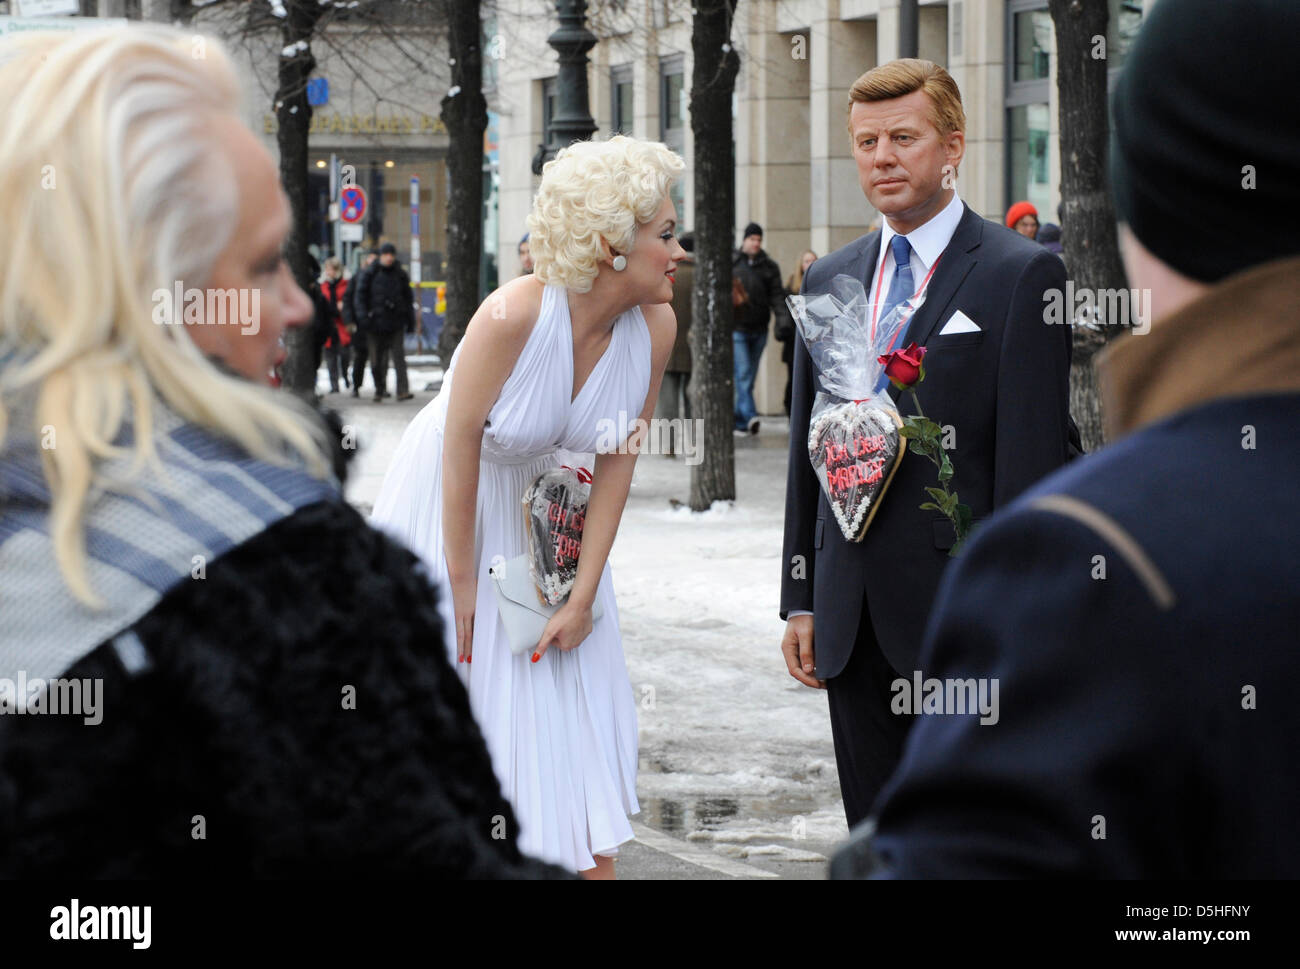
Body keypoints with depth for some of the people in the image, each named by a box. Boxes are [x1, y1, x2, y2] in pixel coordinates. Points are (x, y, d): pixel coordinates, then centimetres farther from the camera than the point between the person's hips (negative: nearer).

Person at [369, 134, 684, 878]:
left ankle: (591, 861, 6)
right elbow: (462, 441, -21)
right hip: (452, 510, -4)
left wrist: (583, 594, -8)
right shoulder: (515, 315, -31)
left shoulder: (655, 327, -16)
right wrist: (463, 580, -15)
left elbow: (618, 460, -9)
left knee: (576, 702, 1)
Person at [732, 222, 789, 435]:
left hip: (759, 330, 4)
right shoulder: (731, 264, 1)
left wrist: (784, 315, -14)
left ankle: (739, 420, 16)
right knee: (743, 372, -17)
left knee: (750, 377, 8)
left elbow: (776, 295, 3)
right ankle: (749, 416, -27)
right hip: (737, 327, -4)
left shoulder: (769, 267, 8)